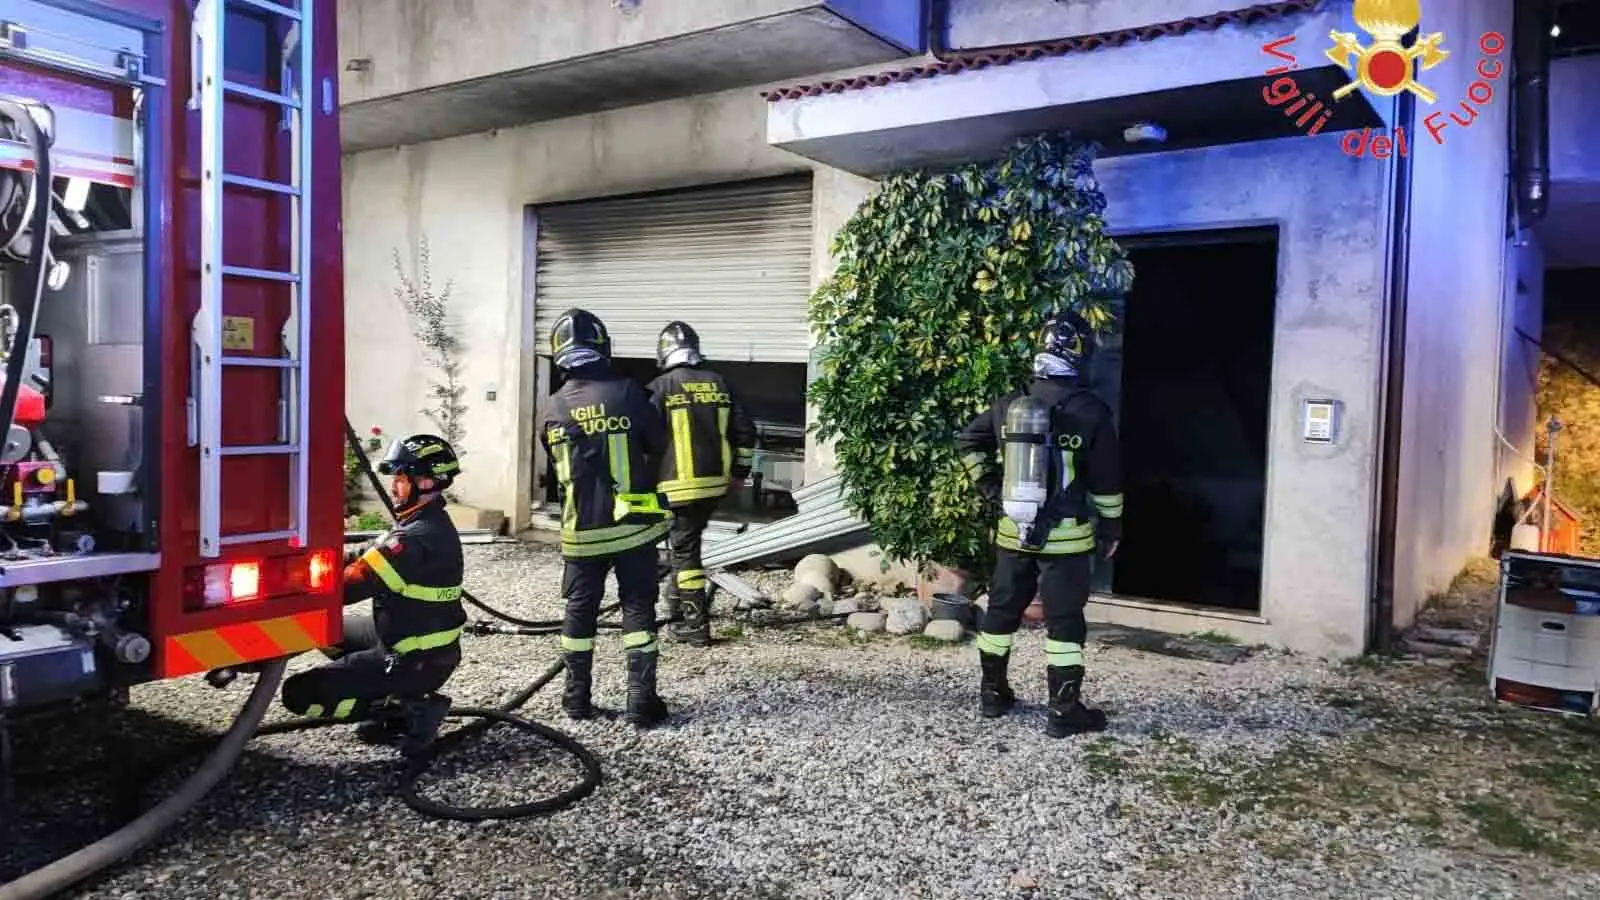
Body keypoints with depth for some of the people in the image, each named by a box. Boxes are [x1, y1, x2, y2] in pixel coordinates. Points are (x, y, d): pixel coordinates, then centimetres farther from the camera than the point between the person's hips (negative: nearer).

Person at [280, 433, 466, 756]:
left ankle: (406, 710, -7)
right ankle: (402, 696, 13)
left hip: (415, 661, -9)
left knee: (299, 694, -5)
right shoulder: (431, 525, 6)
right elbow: (364, 556, 8)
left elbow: (347, 585, -25)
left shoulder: (417, 539, -25)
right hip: (429, 648, 9)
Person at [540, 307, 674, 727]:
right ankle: (641, 700, 6)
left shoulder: (554, 408, -2)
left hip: (581, 530, 2)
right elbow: (659, 448, -2)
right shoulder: (628, 393, -12)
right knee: (638, 609, 6)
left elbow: (555, 464, 10)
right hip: (632, 523, -2)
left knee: (579, 610, 15)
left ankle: (577, 696, 22)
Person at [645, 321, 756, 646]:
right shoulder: (718, 384, 6)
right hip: (715, 483, 5)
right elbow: (745, 432, 8)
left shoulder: (661, 387, -9)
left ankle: (697, 625, 4)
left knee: (685, 549, 2)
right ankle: (677, 600, 34)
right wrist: (738, 473, 19)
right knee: (686, 541, 23)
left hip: (679, 485, -5)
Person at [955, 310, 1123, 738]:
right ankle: (1065, 711, 6)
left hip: (1013, 531, 4)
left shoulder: (1010, 405, 2)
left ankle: (992, 692, 27)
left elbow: (968, 440, 15)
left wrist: (987, 485, 20)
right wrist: (1111, 527, 6)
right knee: (1064, 621, 2)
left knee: (1001, 611, 16)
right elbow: (1107, 479, -5)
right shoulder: (1090, 411, -11)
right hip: (1065, 535, -4)